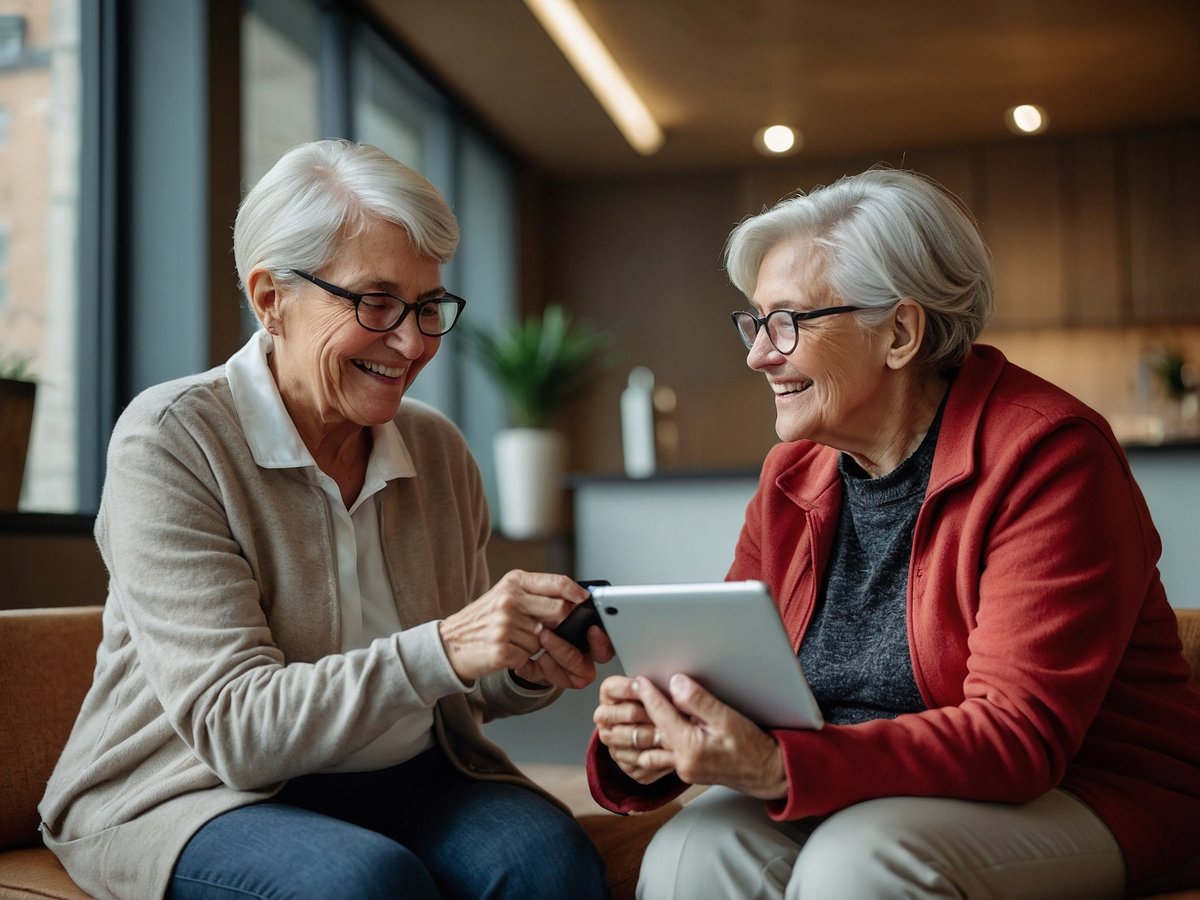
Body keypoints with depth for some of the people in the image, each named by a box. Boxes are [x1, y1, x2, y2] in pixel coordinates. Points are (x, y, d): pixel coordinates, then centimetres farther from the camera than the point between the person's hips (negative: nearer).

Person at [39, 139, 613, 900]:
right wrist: (439, 652, -34)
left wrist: (528, 670, -12)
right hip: (201, 793, -3)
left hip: (408, 780, 4)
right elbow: (233, 725, -20)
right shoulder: (171, 439, -12)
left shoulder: (439, 450, 3)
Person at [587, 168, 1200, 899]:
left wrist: (779, 768, -35)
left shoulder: (1047, 455, -17)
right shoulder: (794, 475, 4)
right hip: (866, 798, 5)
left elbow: (1017, 734, -24)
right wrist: (644, 748, -21)